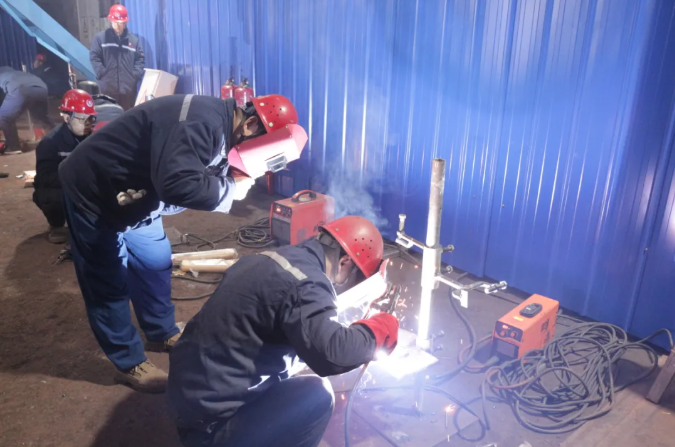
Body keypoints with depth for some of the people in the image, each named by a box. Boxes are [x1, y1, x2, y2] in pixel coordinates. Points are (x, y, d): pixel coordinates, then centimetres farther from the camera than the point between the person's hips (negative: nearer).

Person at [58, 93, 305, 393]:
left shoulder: (219, 127, -3)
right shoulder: (200, 123, -35)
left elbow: (197, 178, 1)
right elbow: (177, 184, -46)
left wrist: (232, 181, -18)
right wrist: (231, 188, -31)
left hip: (130, 194, 9)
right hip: (93, 192, -9)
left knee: (156, 264, 17)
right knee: (109, 283, 2)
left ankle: (163, 335, 35)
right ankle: (129, 364, 17)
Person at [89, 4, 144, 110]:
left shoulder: (134, 40, 14)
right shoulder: (100, 38, 7)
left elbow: (140, 59, 10)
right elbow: (94, 57, 1)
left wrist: (135, 75, -5)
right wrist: (102, 74, -11)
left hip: (128, 88, 2)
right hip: (108, 87, -2)